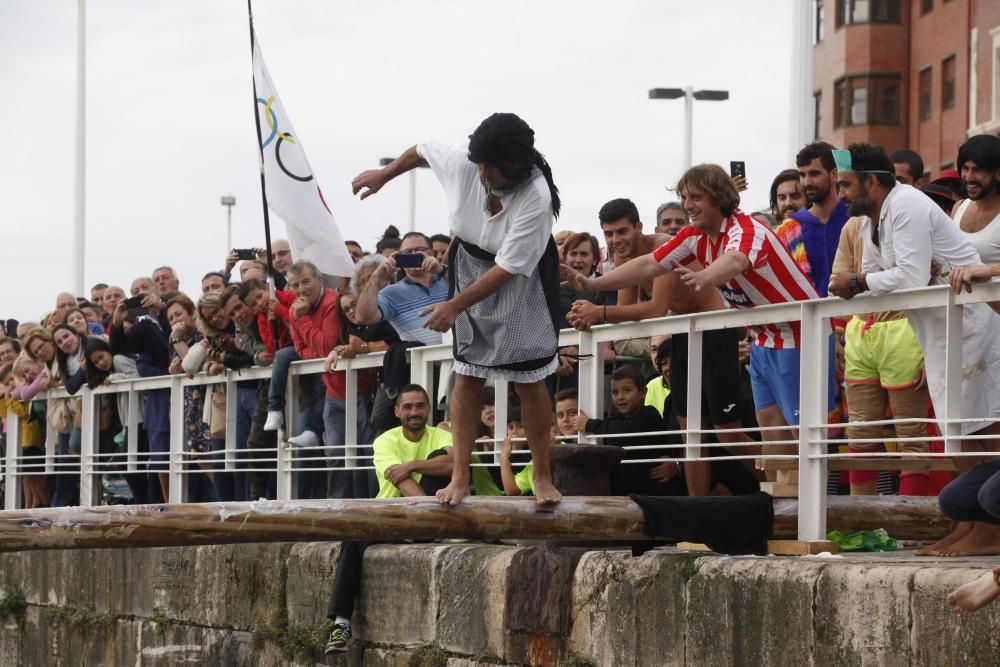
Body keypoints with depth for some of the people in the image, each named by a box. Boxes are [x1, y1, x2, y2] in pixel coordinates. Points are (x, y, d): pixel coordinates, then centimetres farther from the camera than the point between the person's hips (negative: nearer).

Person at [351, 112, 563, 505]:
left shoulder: (536, 198, -34)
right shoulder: (462, 163, -22)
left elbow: (507, 269, -30)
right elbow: (420, 152, 3)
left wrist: (454, 306, -28)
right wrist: (383, 176, 19)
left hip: (520, 285, -4)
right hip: (470, 270, 4)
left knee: (530, 381, -1)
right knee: (467, 377, 2)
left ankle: (542, 477, 10)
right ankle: (460, 477, 4)